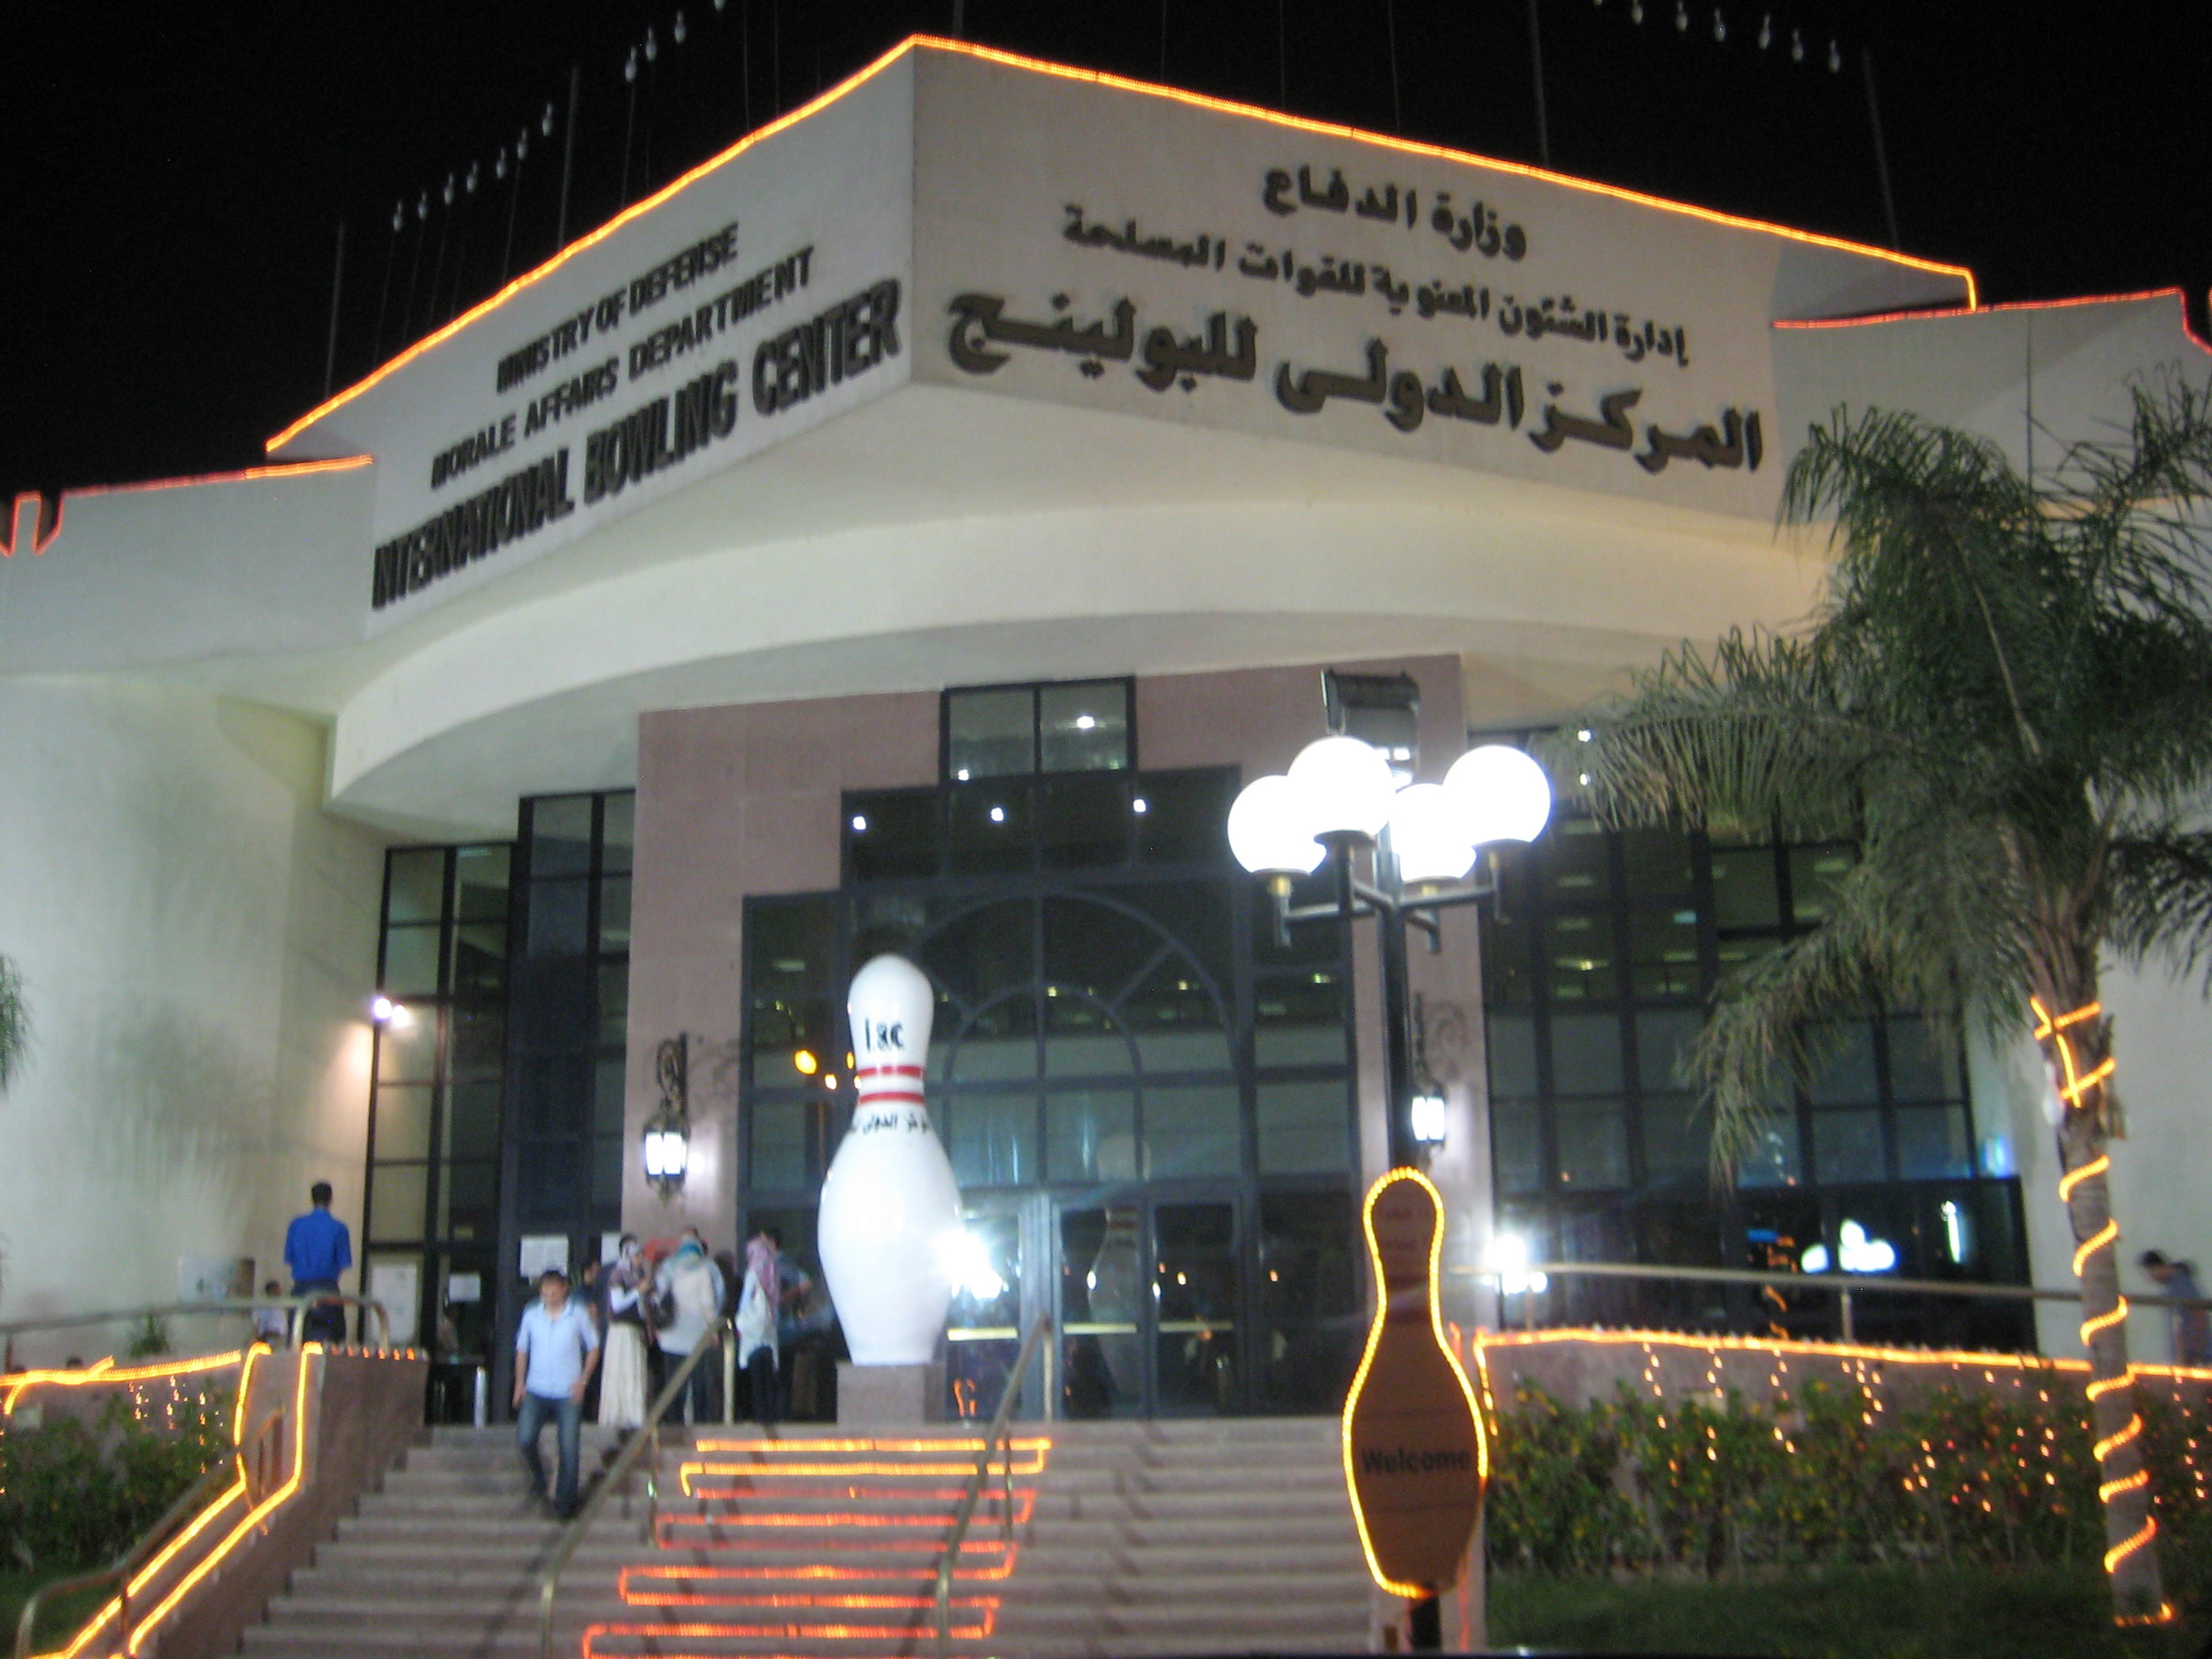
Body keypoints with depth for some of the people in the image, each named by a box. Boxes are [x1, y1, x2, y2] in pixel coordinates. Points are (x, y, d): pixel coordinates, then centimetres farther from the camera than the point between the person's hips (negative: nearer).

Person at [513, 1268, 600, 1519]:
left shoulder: (578, 1315, -1)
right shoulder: (531, 1315, 5)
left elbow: (593, 1348, 5)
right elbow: (522, 1350, 13)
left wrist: (583, 1380, -5)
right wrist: (519, 1383, 5)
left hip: (568, 1392, -2)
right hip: (536, 1390, 2)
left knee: (569, 1449, -3)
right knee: (525, 1438, -13)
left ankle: (565, 1502, 10)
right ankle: (538, 1478, 15)